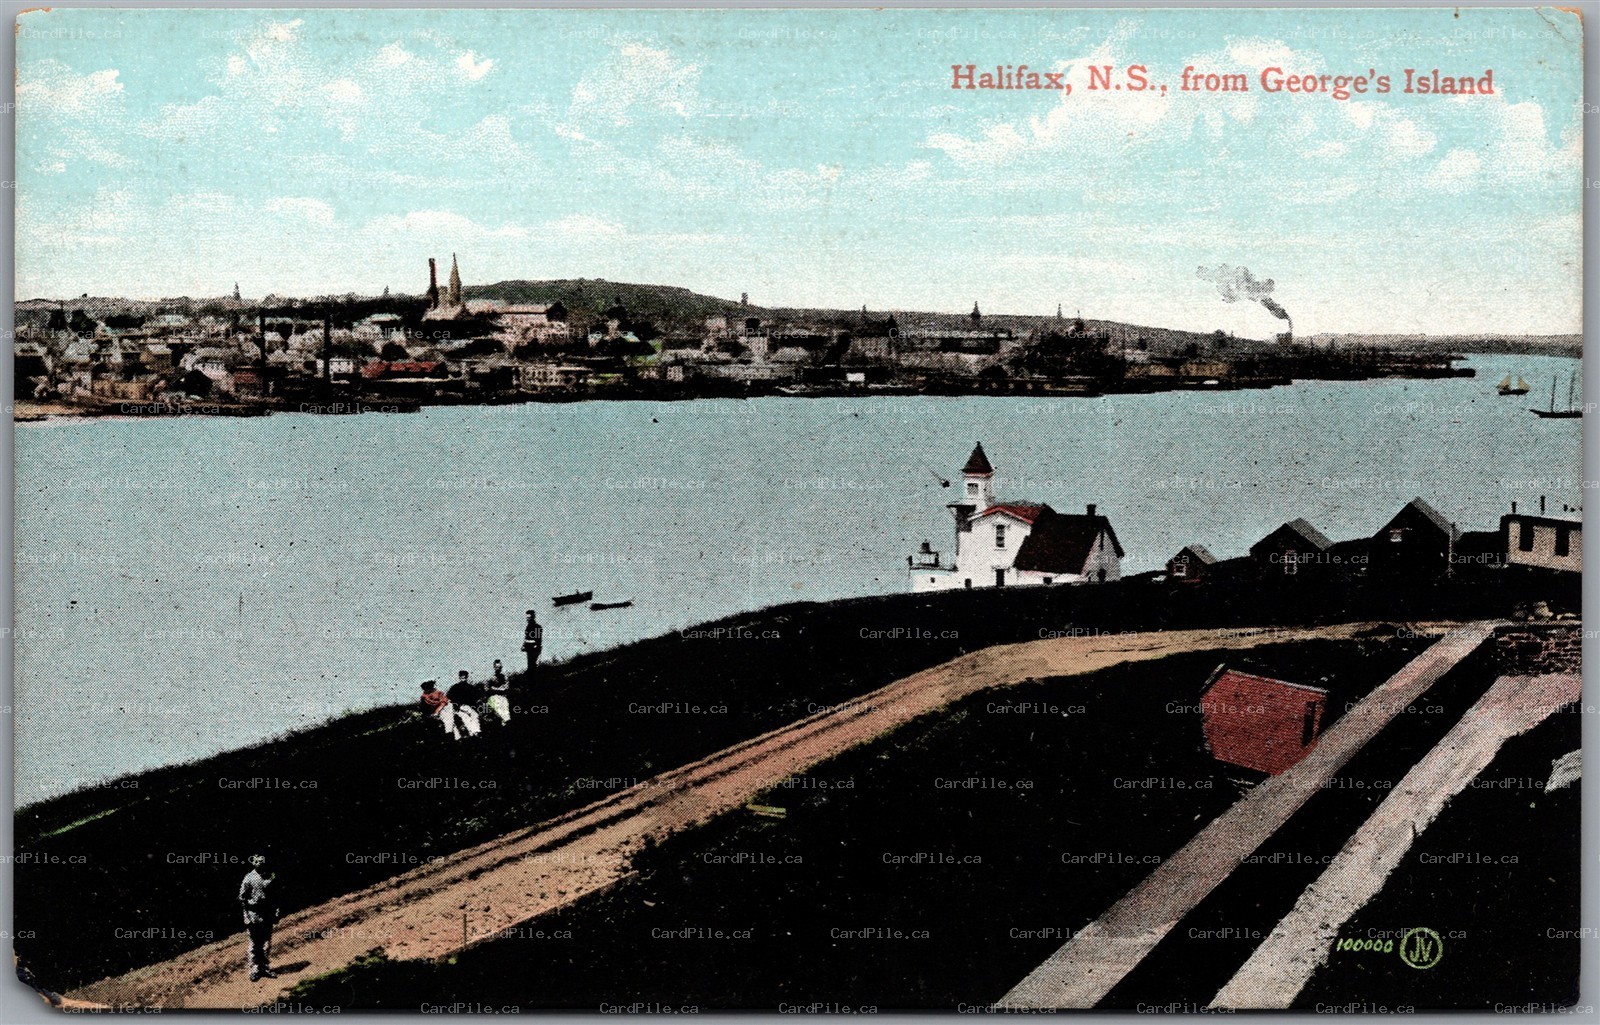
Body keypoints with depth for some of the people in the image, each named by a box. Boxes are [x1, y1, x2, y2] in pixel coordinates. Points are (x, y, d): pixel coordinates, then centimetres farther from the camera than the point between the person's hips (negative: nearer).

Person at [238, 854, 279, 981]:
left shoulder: (271, 876, 5)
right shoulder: (249, 878, -7)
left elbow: (275, 896, 11)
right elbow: (242, 899, -5)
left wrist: (276, 913, 7)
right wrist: (247, 918, -10)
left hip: (268, 916, 4)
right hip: (254, 917, -4)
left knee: (267, 944, 10)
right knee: (255, 944, 2)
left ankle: (266, 968, 19)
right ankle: (254, 971, 8)